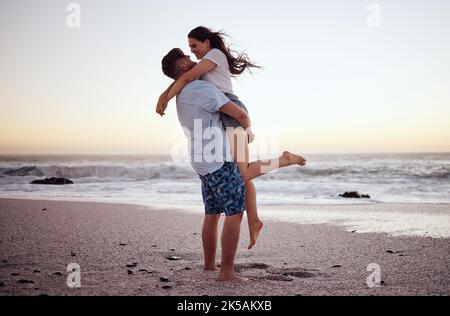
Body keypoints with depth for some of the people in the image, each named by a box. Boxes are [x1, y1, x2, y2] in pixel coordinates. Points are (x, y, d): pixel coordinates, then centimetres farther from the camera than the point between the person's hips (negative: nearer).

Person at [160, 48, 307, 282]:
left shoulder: (182, 96, 15)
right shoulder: (202, 89, -16)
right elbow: (240, 114, -16)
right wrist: (248, 129, 6)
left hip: (203, 163, 10)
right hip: (219, 161, -10)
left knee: (212, 215, 17)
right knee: (235, 214, -8)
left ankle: (209, 264, 26)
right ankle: (227, 272, -9)